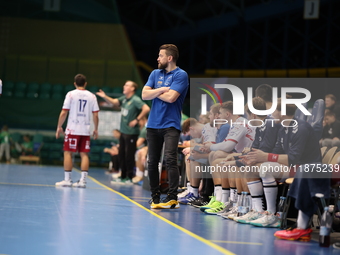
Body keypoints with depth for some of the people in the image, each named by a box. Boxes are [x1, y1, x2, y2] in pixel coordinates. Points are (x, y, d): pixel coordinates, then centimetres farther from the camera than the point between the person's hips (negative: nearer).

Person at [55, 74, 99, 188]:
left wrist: (59, 127, 4)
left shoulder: (71, 94, -2)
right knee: (84, 154, 5)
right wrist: (96, 129, 14)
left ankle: (67, 180, 2)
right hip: (85, 130, 3)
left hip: (72, 129, -3)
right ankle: (83, 180, 2)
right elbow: (95, 115, 4)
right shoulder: (92, 96, 6)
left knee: (68, 153, 3)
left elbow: (63, 113, -5)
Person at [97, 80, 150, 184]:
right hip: (123, 131, 9)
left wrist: (137, 120, -20)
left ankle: (129, 178, 5)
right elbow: (114, 102, 16)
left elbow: (146, 109, -25)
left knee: (129, 155, -3)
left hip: (131, 132, -9)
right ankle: (123, 176, 23)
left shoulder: (135, 100, -15)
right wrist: (105, 97, -1)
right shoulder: (124, 98, 11)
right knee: (121, 155, 13)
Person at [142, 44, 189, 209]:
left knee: (170, 160, -16)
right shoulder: (155, 74, 14)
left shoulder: (181, 75, -5)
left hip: (171, 125, -6)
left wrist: (155, 93, -2)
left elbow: (171, 97, -17)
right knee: (152, 162, 6)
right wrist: (161, 90, -8)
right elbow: (144, 95, 4)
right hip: (153, 125, 6)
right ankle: (155, 197, 13)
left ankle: (172, 197, -16)